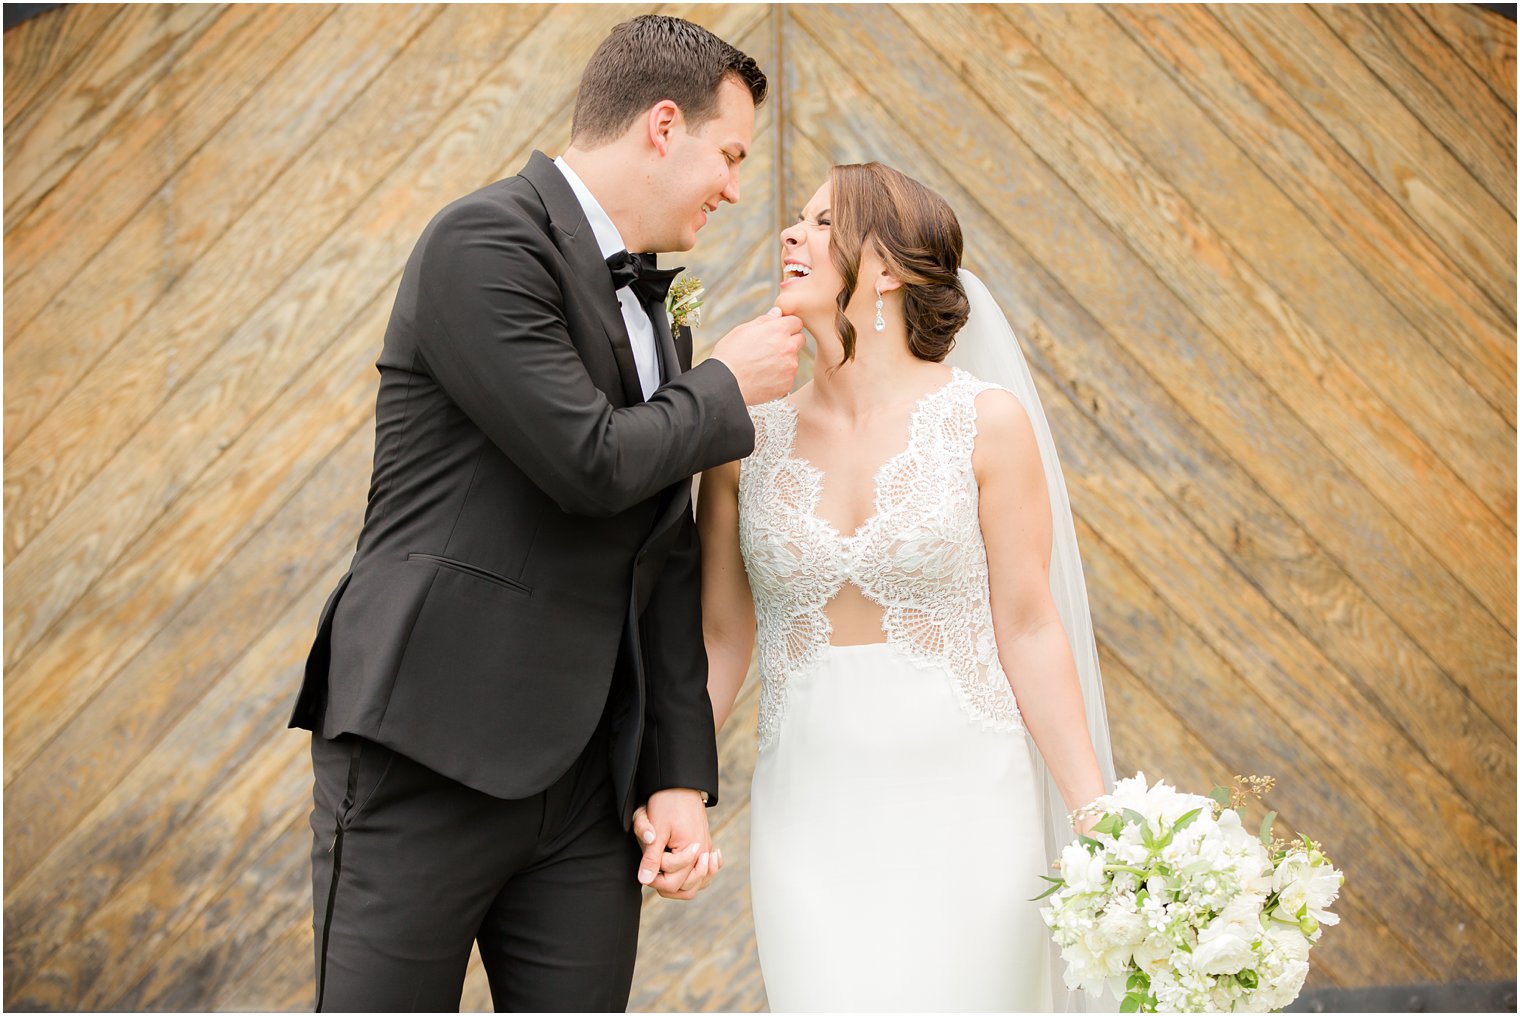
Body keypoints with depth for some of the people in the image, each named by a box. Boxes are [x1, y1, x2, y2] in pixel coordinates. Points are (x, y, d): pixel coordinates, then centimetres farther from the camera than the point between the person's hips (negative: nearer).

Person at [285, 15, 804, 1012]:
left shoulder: (653, 315, 16)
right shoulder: (486, 241, -9)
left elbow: (666, 572, 14)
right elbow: (591, 461, -19)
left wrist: (681, 777, 8)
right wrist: (727, 387, -1)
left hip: (587, 776, 7)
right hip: (429, 748, -7)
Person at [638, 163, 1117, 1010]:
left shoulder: (986, 422, -5)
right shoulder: (747, 438, 3)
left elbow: (1028, 628, -3)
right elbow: (720, 637, 8)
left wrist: (1101, 825, -5)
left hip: (964, 807, -2)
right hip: (810, 808, 2)